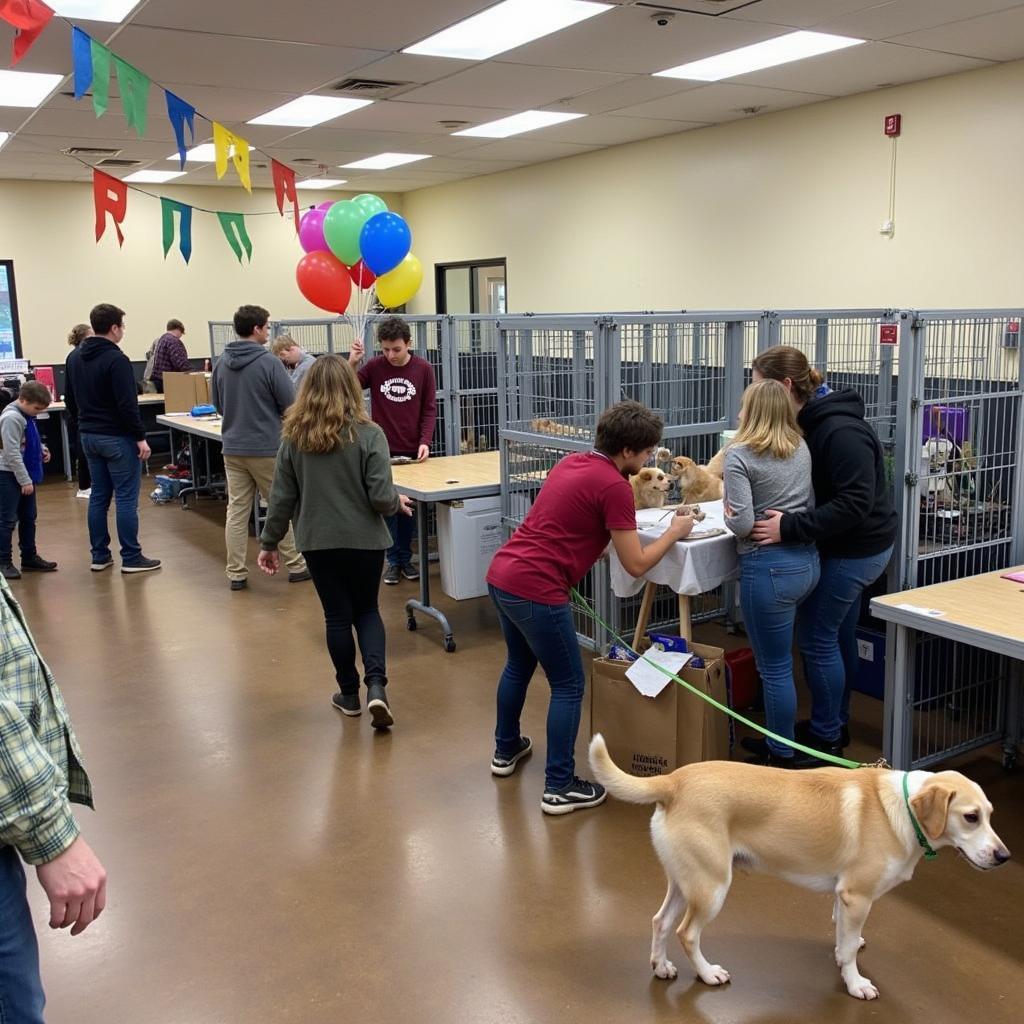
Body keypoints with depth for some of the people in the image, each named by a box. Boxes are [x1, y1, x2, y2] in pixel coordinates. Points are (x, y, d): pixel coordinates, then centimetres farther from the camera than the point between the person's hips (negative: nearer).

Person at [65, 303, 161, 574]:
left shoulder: (75, 358, 10)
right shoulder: (116, 359, -17)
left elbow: (70, 400, 17)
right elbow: (127, 405, -21)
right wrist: (140, 437, -16)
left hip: (88, 436, 8)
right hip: (117, 437, -8)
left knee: (98, 496, 12)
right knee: (126, 498, -3)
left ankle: (99, 556, 16)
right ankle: (131, 558, 1)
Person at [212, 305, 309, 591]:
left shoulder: (221, 363, 3)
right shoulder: (269, 362, -14)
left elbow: (218, 405, 14)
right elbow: (291, 404, -12)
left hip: (232, 447, 5)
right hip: (266, 448, -5)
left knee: (236, 511, 7)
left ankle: (236, 573, 9)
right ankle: (296, 565, 17)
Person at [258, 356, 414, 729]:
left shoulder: (294, 438, -4)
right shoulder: (368, 435, -13)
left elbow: (282, 497, 0)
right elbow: (381, 498, -15)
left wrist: (269, 542, 11)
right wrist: (398, 504, 7)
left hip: (318, 542, 1)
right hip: (364, 540, -1)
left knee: (337, 616, 15)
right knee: (367, 610, 17)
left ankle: (349, 694, 25)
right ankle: (376, 686, 0)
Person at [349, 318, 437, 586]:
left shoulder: (423, 369, -1)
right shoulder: (374, 366, -2)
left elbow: (429, 409, 1)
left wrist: (425, 441, -12)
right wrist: (351, 362, -16)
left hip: (412, 453, 1)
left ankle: (406, 558, 22)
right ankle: (393, 560, 14)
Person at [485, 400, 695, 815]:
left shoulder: (573, 462, 13)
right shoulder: (615, 486, -13)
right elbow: (636, 564, -9)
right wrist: (674, 532, 5)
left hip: (500, 574, 9)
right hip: (536, 591, -9)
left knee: (519, 665, 29)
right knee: (568, 686, 5)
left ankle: (506, 750, 46)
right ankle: (559, 788, 11)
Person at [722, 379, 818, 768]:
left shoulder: (740, 456, -12)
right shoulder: (801, 448, 8)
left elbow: (742, 524, -17)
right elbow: (813, 504, 15)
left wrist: (729, 516, 2)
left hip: (769, 568, -7)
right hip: (808, 560, 8)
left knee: (775, 668, 5)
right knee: (778, 659, 21)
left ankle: (783, 755, 18)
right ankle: (778, 739, 32)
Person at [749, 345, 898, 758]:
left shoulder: (840, 430, -27)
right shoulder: (809, 422, 3)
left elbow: (854, 503, -31)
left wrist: (790, 527, -34)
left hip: (854, 550, -9)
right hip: (850, 547, 9)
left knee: (816, 638, -1)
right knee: (838, 635, 18)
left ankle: (824, 738, 13)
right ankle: (836, 723, 33)